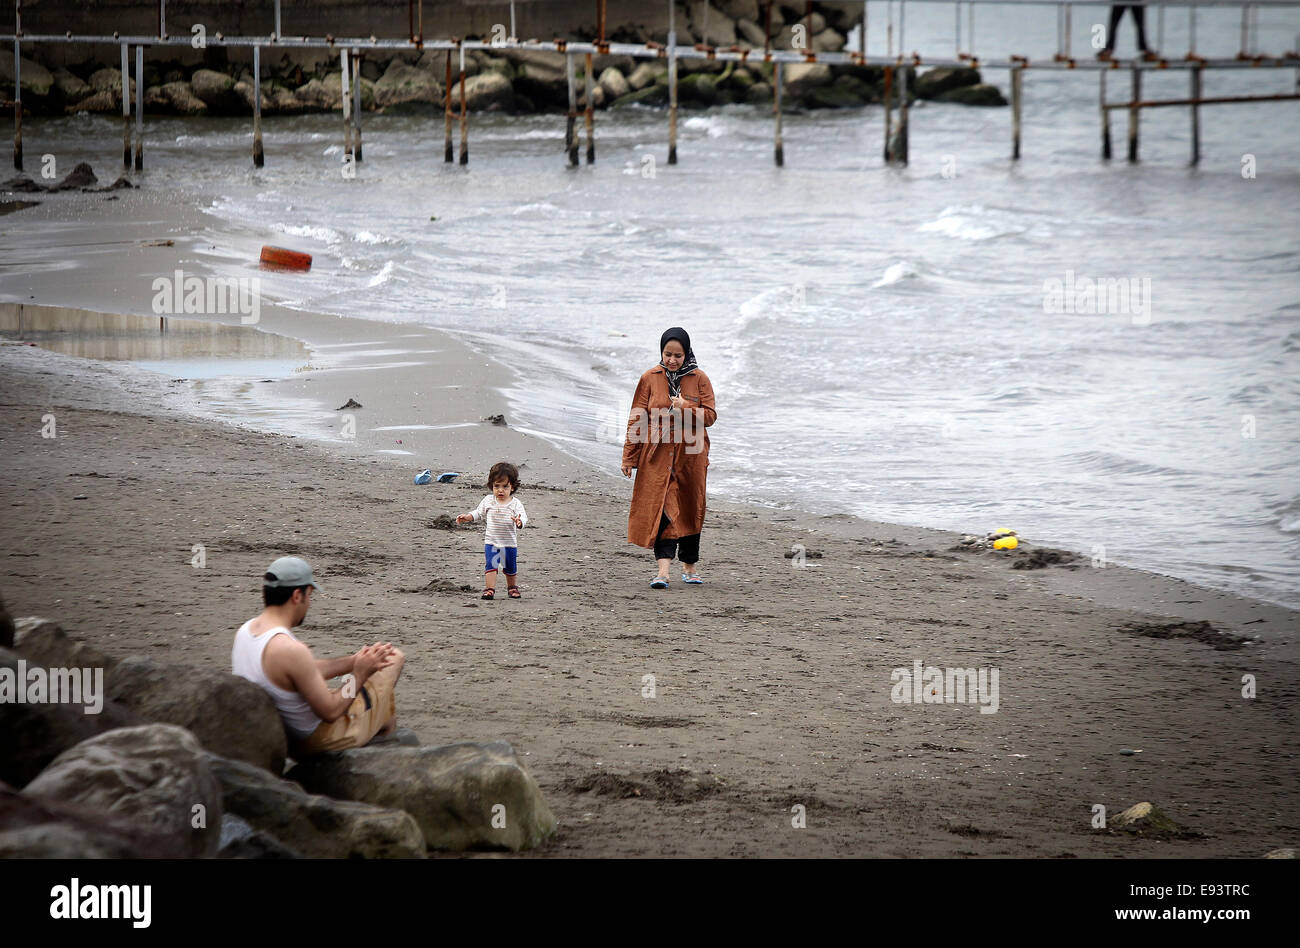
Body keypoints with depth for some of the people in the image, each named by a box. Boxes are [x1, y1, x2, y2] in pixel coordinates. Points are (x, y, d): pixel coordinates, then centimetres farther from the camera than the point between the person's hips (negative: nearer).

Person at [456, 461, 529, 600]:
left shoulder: (515, 504, -9)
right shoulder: (488, 501, 0)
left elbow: (524, 518, -19)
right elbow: (479, 513, 13)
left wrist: (519, 522, -42)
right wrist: (466, 517, -1)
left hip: (510, 543, -1)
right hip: (491, 542, 1)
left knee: (510, 568, 13)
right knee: (490, 566, -12)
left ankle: (512, 587, 34)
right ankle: (489, 589, -10)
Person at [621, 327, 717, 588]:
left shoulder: (699, 379, 2)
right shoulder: (649, 379, 2)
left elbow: (710, 416, -2)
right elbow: (637, 419, 4)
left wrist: (686, 408, -20)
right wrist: (629, 457, 1)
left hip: (690, 456, 1)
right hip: (658, 456, -1)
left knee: (690, 510, 9)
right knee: (662, 510, -11)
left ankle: (690, 566, 26)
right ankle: (663, 571, -18)